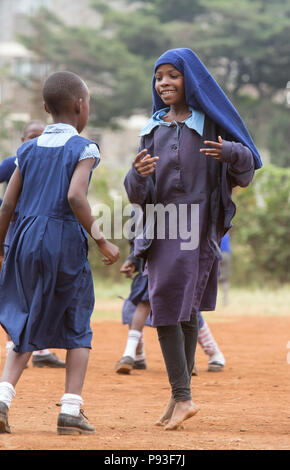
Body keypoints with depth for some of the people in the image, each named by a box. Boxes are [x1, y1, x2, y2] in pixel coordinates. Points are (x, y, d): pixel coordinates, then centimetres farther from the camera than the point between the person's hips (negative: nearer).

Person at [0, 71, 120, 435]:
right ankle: (70, 410, 1)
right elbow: (75, 196, -18)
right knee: (78, 327, 8)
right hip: (65, 241, -4)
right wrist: (101, 241, -13)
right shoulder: (83, 148, -4)